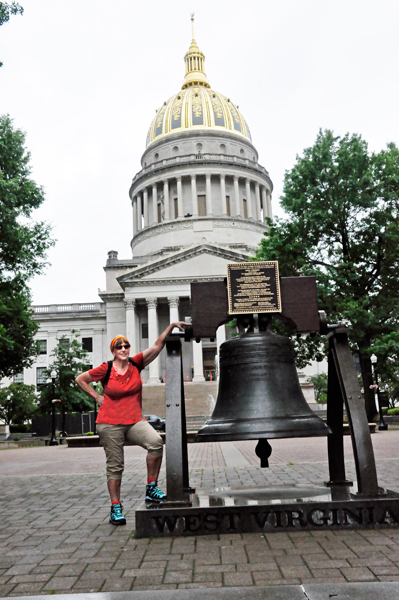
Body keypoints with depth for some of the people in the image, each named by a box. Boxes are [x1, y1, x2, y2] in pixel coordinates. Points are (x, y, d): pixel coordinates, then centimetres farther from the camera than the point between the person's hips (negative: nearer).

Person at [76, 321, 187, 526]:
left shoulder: (136, 364, 2)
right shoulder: (106, 369, -4)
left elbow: (157, 345, -5)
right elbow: (80, 379, 8)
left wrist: (171, 326, -13)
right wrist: (97, 397, 2)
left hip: (135, 421, 2)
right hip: (110, 425, -2)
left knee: (156, 442, -25)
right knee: (115, 466, 4)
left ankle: (151, 489, -11)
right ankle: (115, 508, 19)